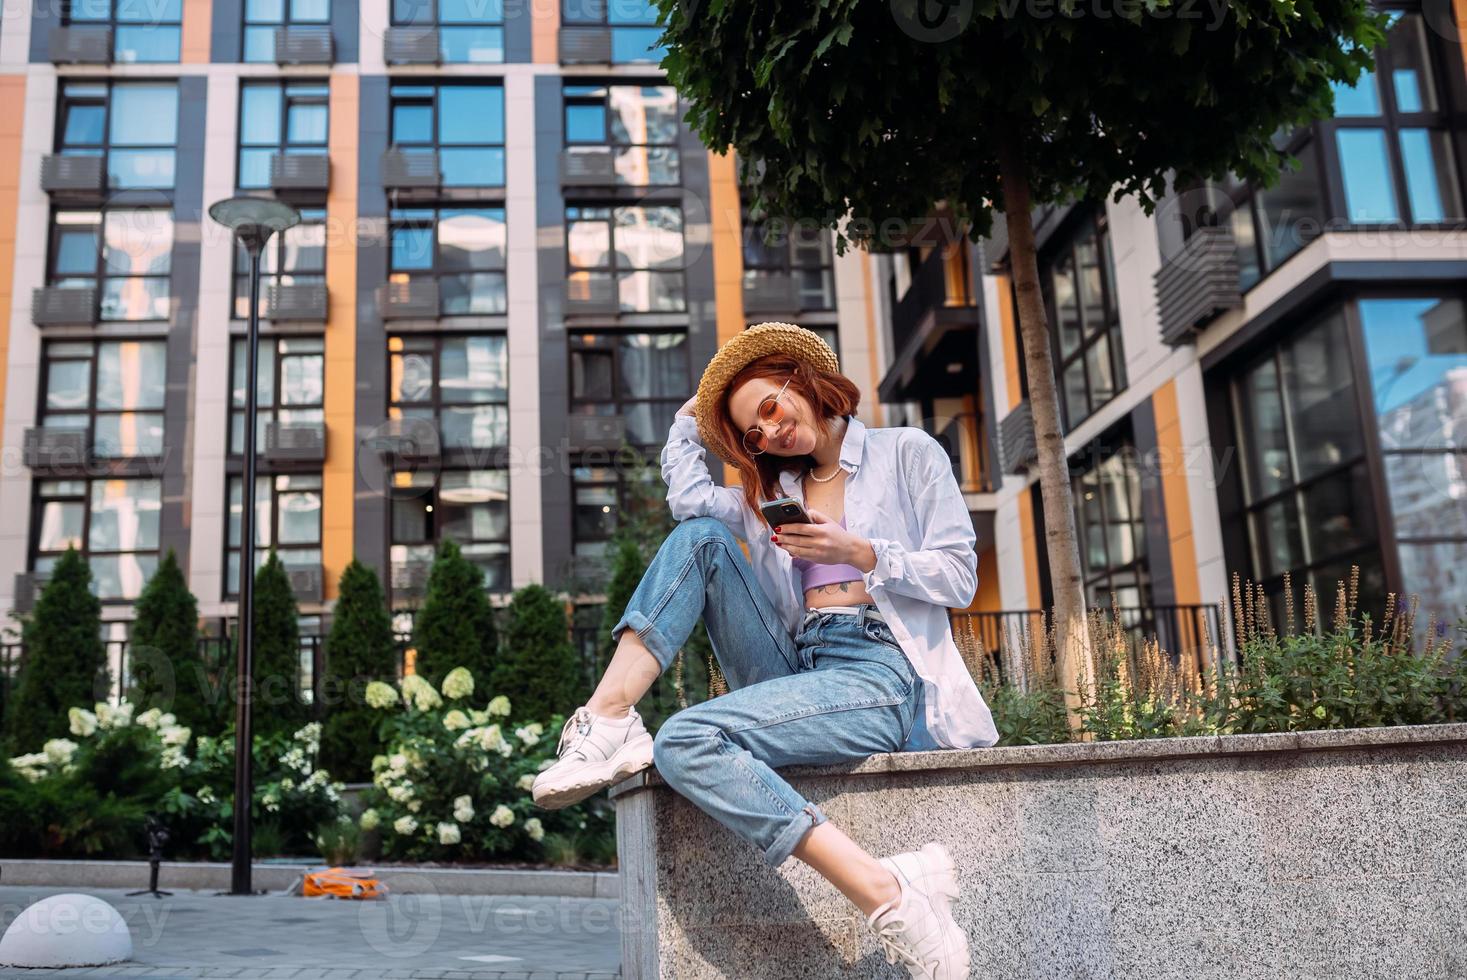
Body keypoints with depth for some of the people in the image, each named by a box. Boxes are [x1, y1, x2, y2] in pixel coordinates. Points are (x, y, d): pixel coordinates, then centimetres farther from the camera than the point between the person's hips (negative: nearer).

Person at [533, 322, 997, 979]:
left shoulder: (908, 454, 10)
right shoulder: (774, 493, 25)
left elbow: (959, 578, 2)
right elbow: (688, 498, 7)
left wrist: (858, 552, -9)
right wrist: (690, 419, 20)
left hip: (884, 676, -6)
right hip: (798, 670, 6)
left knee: (686, 742, -29)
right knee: (701, 538, -7)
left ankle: (886, 893, -31)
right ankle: (609, 716, -21)